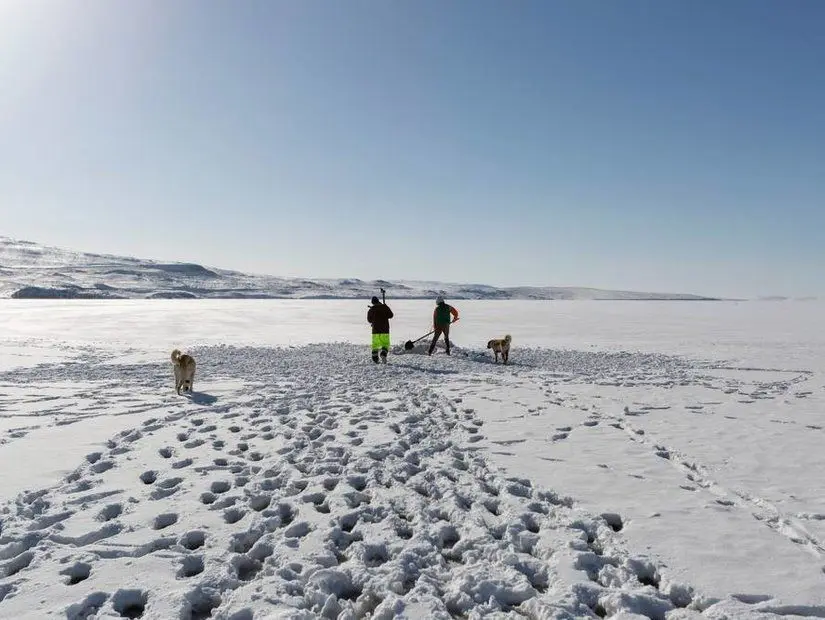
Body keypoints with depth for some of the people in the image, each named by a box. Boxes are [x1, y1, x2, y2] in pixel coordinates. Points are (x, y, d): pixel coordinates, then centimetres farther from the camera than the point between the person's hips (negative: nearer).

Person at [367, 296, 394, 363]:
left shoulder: (371, 310, 0)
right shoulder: (385, 307, -3)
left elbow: (369, 320, 12)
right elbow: (391, 315, 4)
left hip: (375, 330, 1)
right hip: (385, 330, -1)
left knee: (375, 345, 12)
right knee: (385, 344, 9)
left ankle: (375, 358, 6)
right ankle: (383, 354, -16)